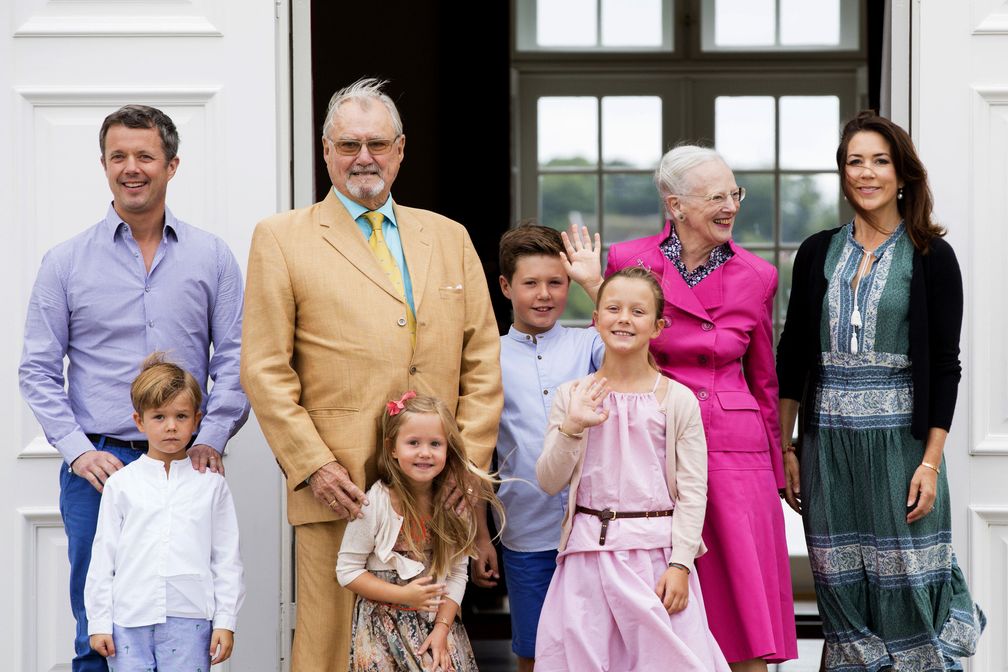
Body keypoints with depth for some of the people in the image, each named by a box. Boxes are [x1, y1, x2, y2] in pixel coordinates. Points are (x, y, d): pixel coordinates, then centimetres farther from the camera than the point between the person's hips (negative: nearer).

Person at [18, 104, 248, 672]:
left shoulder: (212, 257, 7)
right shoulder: (66, 263, 5)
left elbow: (235, 359, 6)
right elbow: (38, 370, 5)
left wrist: (211, 439, -7)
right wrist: (77, 450, -7)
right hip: (97, 467, 0)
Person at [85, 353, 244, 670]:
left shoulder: (211, 484, 7)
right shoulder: (120, 484, 7)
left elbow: (227, 558, 7)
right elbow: (103, 556, 8)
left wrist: (226, 621, 2)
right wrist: (99, 622, 4)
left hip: (190, 620, -1)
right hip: (130, 621, 1)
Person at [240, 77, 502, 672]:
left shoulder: (450, 238, 16)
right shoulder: (282, 238, 5)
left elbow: (482, 359, 13)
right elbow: (265, 370, -1)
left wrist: (471, 459, 2)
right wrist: (313, 466, -9)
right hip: (339, 488, -3)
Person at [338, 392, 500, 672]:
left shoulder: (454, 505, -2)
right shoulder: (374, 504, -13)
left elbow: (457, 573, -1)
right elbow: (347, 571, -10)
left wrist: (442, 628, -10)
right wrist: (403, 595, -16)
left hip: (438, 622, 3)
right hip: (385, 625, -3)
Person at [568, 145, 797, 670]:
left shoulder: (756, 276, 3)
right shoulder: (628, 261, -2)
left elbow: (763, 382, 12)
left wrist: (774, 471, 16)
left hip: (735, 449, 1)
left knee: (743, 598, 0)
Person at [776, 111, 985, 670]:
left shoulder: (931, 257, 0)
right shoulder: (817, 254, 9)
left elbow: (945, 366, -3)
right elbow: (791, 356, 11)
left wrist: (930, 462, -9)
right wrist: (785, 449, 6)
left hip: (900, 436, -3)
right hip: (828, 439, 3)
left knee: (906, 580, -3)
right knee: (841, 583, 5)